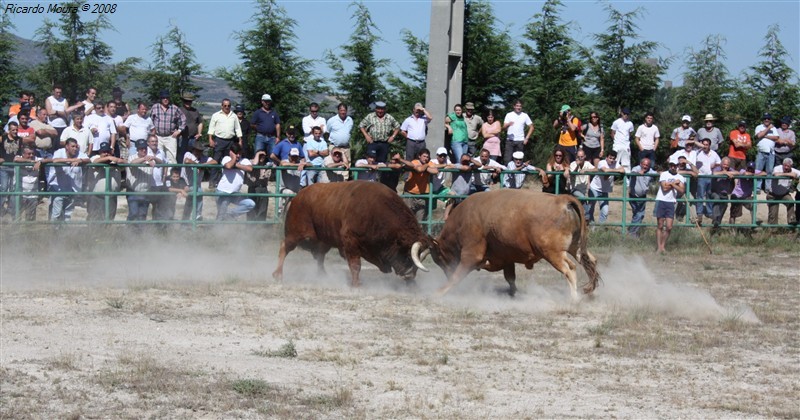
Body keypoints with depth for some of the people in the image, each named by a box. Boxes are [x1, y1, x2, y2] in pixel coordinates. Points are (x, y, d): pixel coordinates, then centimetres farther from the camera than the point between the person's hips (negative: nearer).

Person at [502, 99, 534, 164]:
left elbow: (531, 127, 10)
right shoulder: (509, 115, 5)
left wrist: (527, 138, 0)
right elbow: (504, 127, -2)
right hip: (510, 140, -1)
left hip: (520, 141, 1)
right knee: (507, 159, -8)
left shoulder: (525, 116, 7)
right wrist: (508, 124, -25)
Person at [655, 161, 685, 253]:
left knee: (669, 227, -4)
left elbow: (682, 190, -5)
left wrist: (671, 184, -12)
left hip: (671, 203, 2)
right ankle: (659, 247, 3)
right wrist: (675, 183, -3)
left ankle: (663, 246, 10)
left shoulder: (680, 177, 10)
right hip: (661, 201, -2)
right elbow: (664, 187, -12)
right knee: (660, 226, -1)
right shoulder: (664, 174, 0)